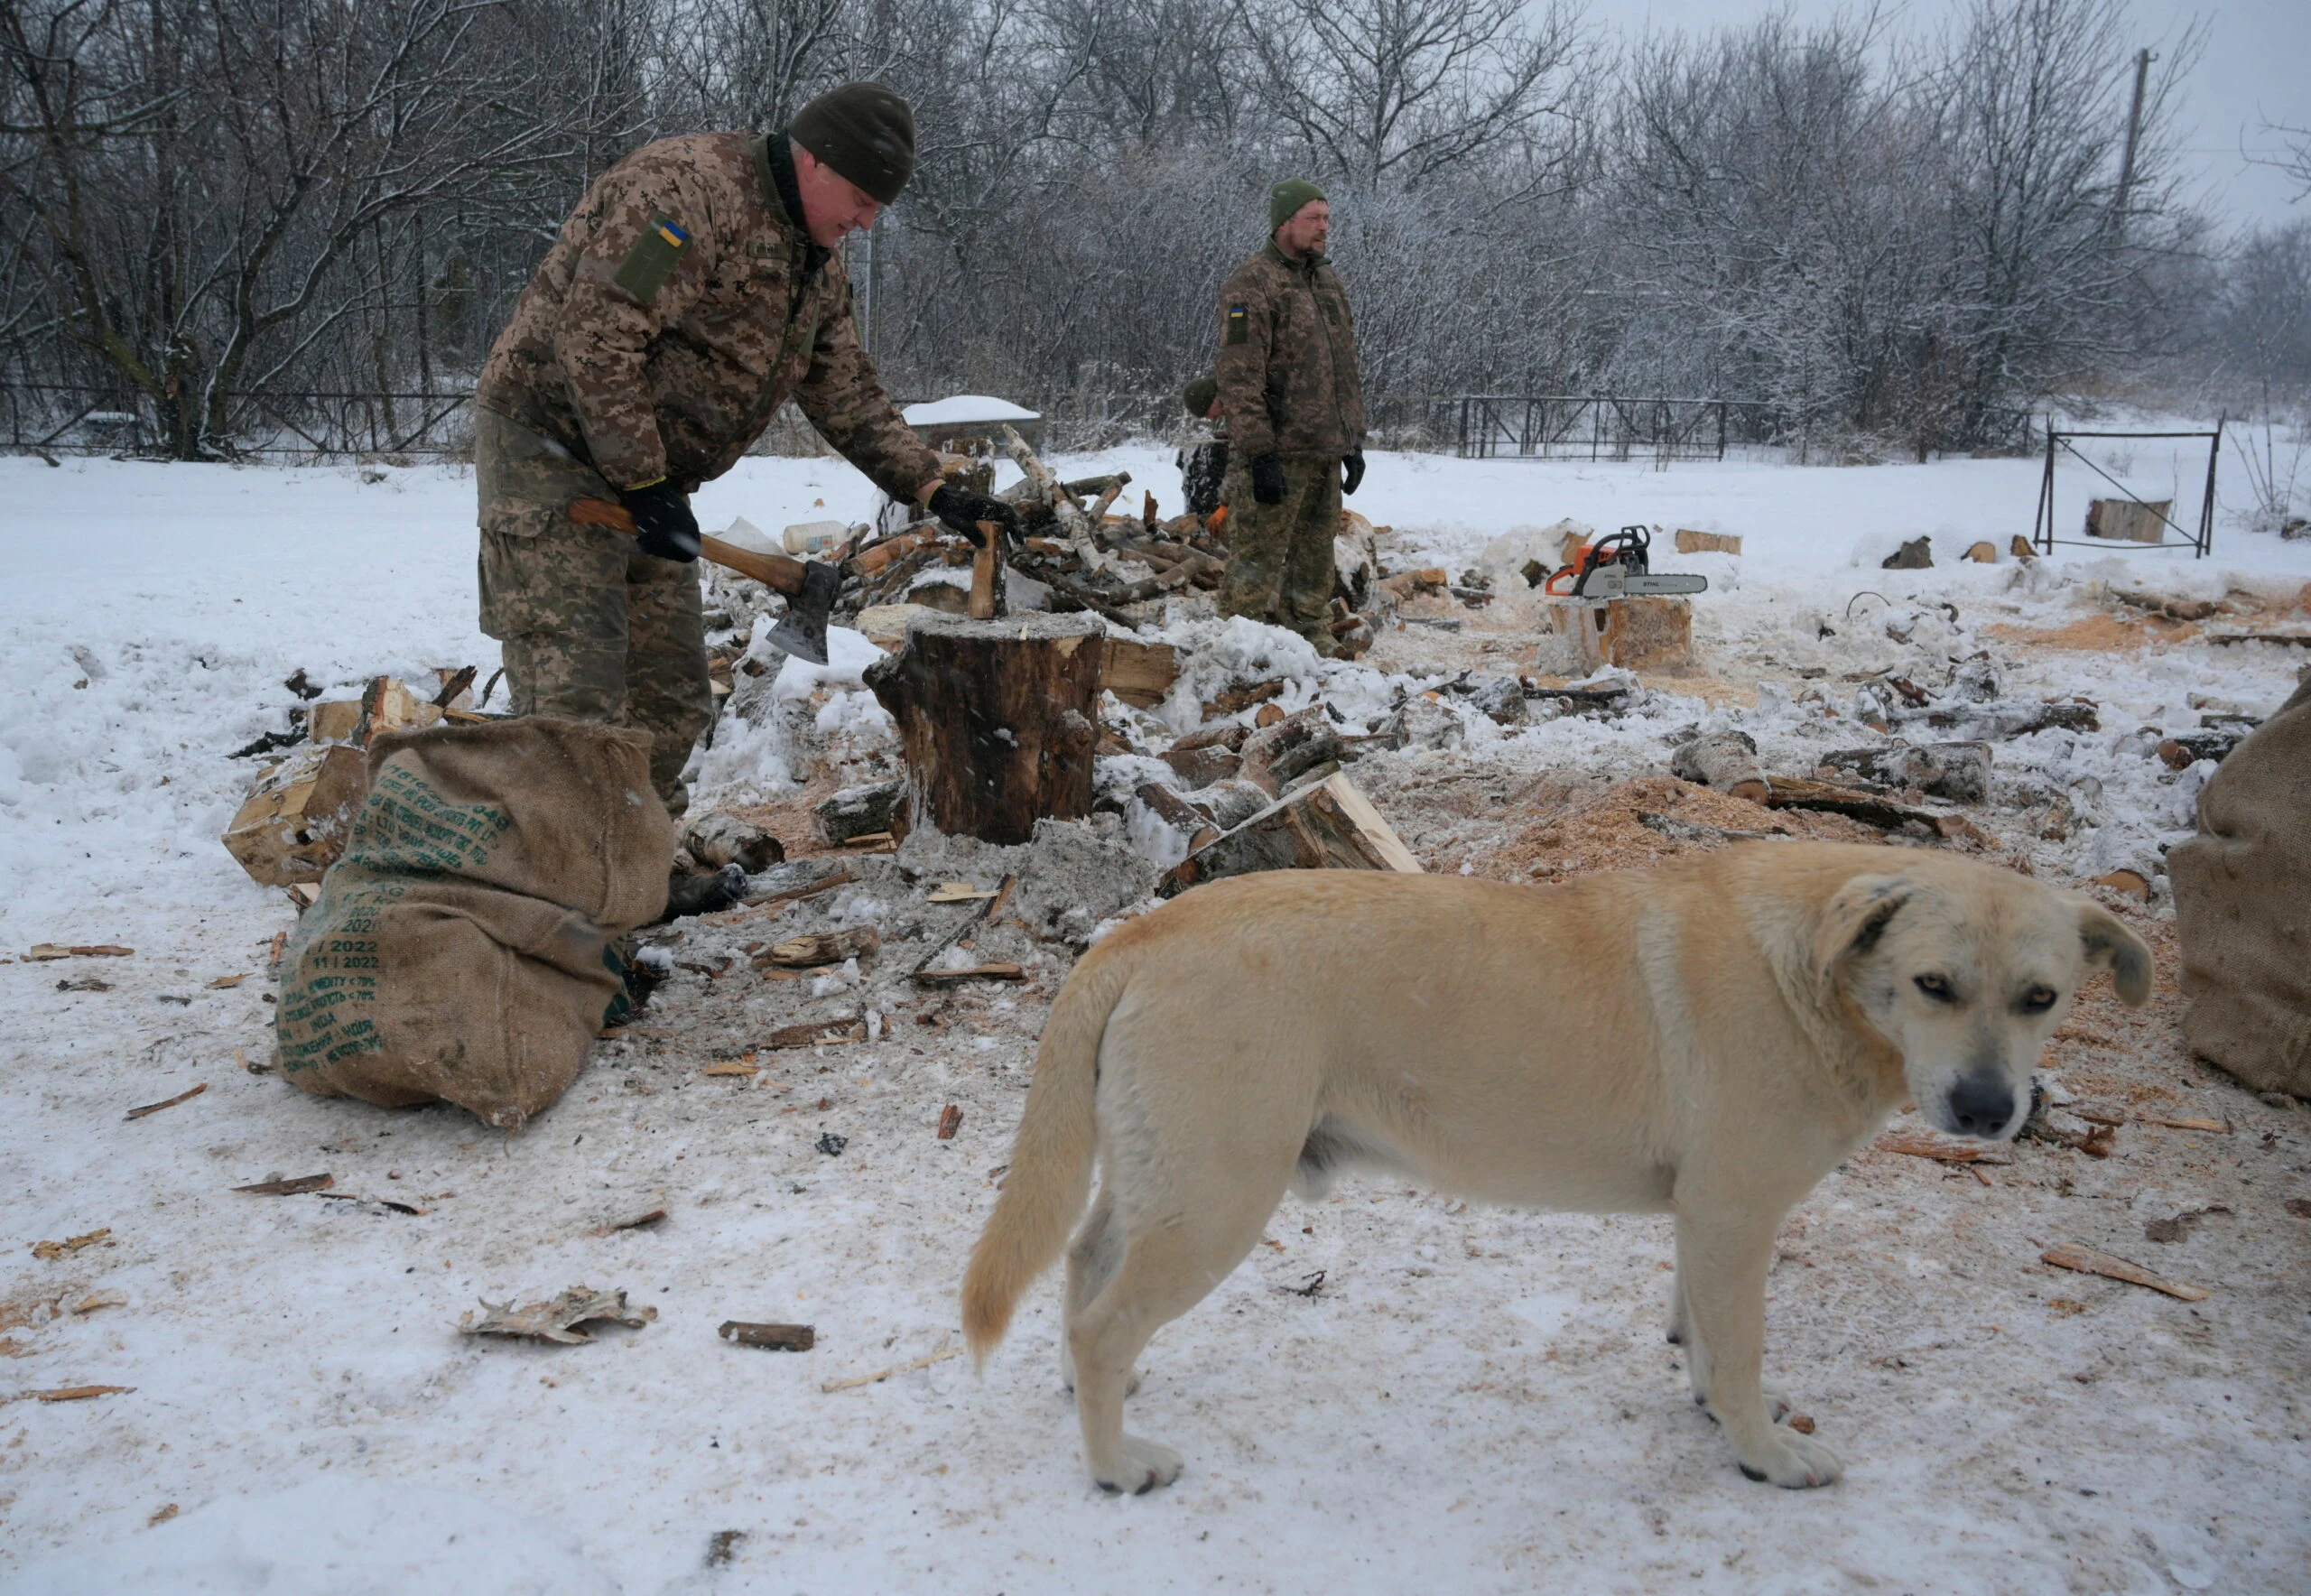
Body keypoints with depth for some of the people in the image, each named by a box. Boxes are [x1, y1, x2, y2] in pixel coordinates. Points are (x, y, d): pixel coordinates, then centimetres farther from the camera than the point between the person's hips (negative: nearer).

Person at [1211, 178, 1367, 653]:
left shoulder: (1329, 283, 18)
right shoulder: (1251, 285, -8)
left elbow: (1347, 370, 23)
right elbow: (1240, 379, -15)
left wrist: (1353, 441, 18)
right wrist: (1258, 455, -21)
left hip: (1325, 454, 8)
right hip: (1277, 454, -8)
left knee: (1313, 565, 14)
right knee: (1257, 565, -7)